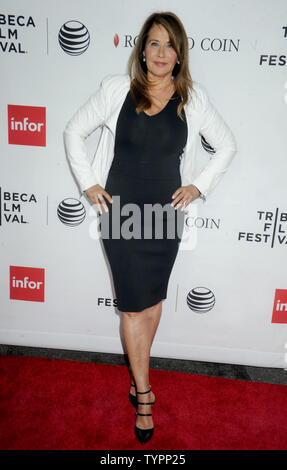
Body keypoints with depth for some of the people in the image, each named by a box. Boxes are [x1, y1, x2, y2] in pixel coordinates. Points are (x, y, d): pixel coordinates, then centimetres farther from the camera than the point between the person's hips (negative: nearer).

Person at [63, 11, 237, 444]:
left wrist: (199, 185, 2)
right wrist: (89, 184, 0)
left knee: (153, 300, 13)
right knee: (134, 306, 4)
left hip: (166, 214, 2)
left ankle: (137, 373, 38)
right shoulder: (116, 89, -1)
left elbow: (226, 145, 12)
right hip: (119, 213, -1)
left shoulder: (193, 98, 1)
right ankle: (143, 392, 22)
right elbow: (74, 132, 7)